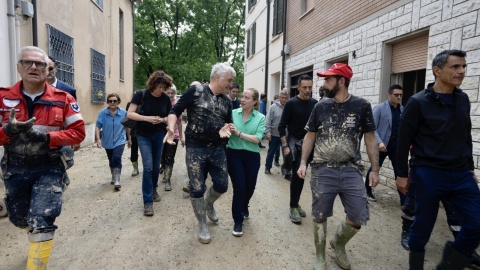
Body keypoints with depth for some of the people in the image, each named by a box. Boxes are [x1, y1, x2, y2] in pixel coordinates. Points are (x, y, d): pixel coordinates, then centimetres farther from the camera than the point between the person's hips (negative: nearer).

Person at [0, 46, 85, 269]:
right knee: (19, 219, 23)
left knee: (41, 222, -13)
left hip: (48, 168, -3)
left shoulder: (63, 99, -7)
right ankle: (37, 240, 57)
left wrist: (46, 137, -20)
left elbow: (78, 132, -8)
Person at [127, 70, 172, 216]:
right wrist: (147, 118, -31)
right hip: (143, 135, -3)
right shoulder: (141, 94, -14)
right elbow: (129, 114, -17)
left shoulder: (166, 98, -6)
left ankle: (153, 190, 38)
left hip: (159, 135, 3)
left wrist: (162, 120, -21)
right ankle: (148, 202, -3)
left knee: (156, 166, 12)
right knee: (148, 167, -11)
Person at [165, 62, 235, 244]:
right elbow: (175, 111, -7)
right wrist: (171, 128, -25)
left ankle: (209, 204, 41)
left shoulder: (226, 100, 7)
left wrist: (226, 129, -8)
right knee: (197, 188, 4)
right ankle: (202, 225, 23)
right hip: (195, 149, -5)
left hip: (217, 149, 5)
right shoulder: (195, 91, -8)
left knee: (222, 185, 8)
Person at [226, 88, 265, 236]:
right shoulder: (233, 113, -3)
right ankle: (238, 221, 16)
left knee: (250, 187, 16)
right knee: (239, 187, -3)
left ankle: (244, 207, 50)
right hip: (234, 154, -1)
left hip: (252, 156, 2)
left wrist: (239, 133, -21)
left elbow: (257, 139, -14)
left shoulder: (260, 118, -3)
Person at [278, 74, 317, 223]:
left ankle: (296, 204, 25)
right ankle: (293, 207, 5)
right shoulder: (291, 103, -8)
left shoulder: (315, 104, 4)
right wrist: (285, 146, -14)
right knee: (297, 174, -8)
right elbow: (282, 126, -8)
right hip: (294, 142, -4)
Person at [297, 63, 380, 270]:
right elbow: (310, 136, 8)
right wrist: (303, 163, -1)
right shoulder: (321, 106, 2)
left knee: (358, 218, 2)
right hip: (322, 171, 1)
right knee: (320, 217, 8)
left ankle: (338, 243, 33)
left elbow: (370, 139, 2)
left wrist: (375, 169, -2)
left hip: (351, 171, 0)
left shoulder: (361, 106, -2)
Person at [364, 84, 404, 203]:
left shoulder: (403, 109, 7)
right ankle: (367, 190, 33)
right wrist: (379, 142, -21)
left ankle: (404, 200, 10)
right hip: (382, 144, -3)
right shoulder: (379, 108, -6)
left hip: (397, 144, 4)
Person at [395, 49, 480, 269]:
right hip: (428, 175, -5)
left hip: (461, 175, 6)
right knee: (423, 226, 6)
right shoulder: (418, 102, -9)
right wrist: (402, 174, -6)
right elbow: (404, 141, -7)